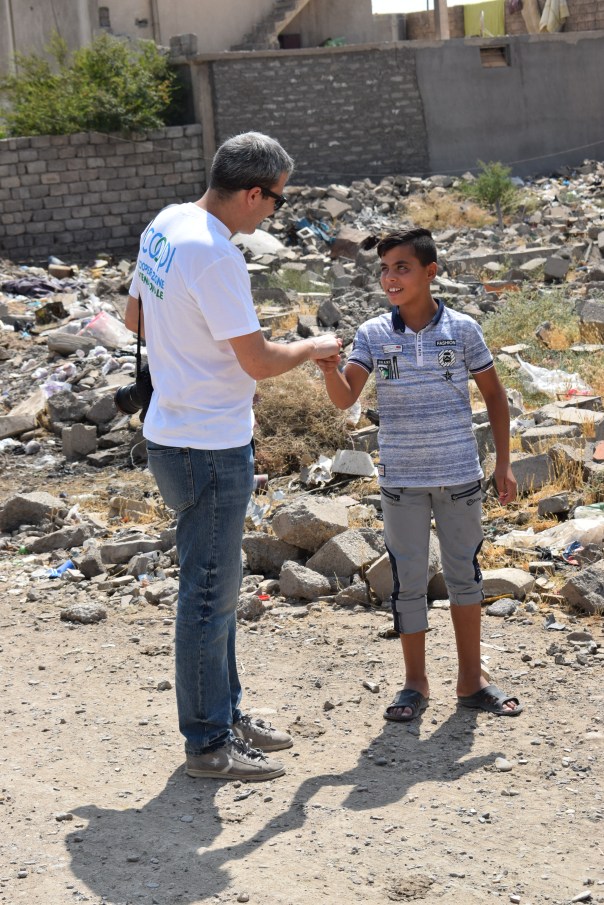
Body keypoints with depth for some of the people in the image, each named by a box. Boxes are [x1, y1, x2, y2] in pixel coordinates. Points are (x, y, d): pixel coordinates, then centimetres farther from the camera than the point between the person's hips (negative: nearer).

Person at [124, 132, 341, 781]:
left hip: (173, 431, 10)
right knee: (210, 593, 1)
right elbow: (259, 362, -20)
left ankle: (225, 714, 32)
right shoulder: (214, 255, -24)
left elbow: (134, 317, 17)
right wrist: (312, 348, -2)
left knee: (216, 586, 19)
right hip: (209, 449, -10)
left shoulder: (164, 225, 5)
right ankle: (207, 743, 12)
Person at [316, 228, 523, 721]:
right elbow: (345, 398, -11)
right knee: (408, 581, 7)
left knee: (465, 573, 11)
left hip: (460, 476, 0)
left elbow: (494, 393, 5)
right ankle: (416, 683, 20)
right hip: (402, 480, 0)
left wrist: (504, 463, 3)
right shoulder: (372, 334, -2)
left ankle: (471, 679, 25)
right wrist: (328, 369, -33)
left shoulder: (462, 329, -4)